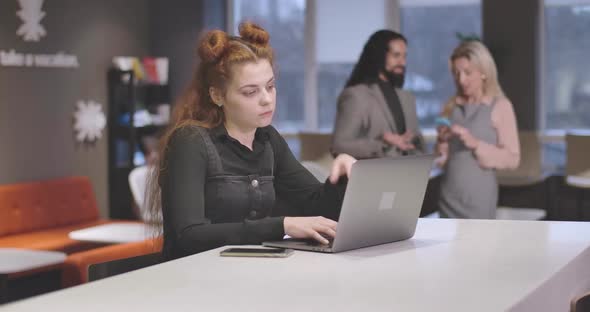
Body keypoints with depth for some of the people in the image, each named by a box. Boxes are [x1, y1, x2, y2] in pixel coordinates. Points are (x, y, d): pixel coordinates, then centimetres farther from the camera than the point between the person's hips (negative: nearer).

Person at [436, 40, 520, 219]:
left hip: (478, 196, -4)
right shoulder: (451, 106, 9)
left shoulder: (500, 106, -2)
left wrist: (475, 144, -16)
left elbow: (512, 159, -6)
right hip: (449, 194, 4)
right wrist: (442, 142, -5)